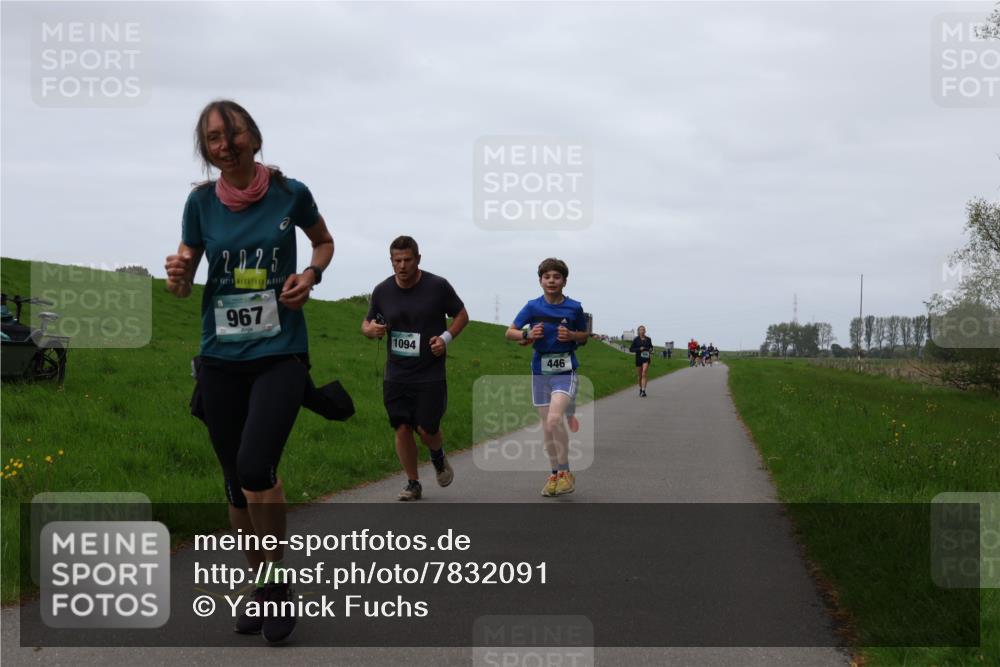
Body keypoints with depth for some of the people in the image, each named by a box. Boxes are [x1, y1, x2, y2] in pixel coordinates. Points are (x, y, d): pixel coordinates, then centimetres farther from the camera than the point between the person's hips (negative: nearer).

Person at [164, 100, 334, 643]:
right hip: (221, 357, 3)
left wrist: (311, 275, -7)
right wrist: (177, 275, -18)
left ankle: (277, 580, 1)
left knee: (255, 468, -20)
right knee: (236, 483, 9)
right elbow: (183, 285, 5)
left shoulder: (290, 193, -5)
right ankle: (259, 587, 28)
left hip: (280, 353, -3)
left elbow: (324, 242, 14)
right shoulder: (201, 201, -1)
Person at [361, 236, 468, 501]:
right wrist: (369, 329, -11)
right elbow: (368, 322, 13)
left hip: (430, 375, -2)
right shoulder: (382, 290, 1)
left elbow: (461, 315, 6)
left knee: (426, 429, -6)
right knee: (402, 430, -1)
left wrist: (447, 337, -12)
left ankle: (438, 457, 30)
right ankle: (413, 484, 16)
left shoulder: (438, 286, -6)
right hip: (396, 376, 2)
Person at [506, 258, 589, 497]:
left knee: (555, 419, -22)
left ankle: (565, 472, -9)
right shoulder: (533, 307, 0)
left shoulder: (574, 307, -1)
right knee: (547, 427, 7)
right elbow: (510, 333, 5)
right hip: (540, 371, 3)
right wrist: (528, 335, -15)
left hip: (565, 371, -3)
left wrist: (572, 336, -10)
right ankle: (554, 474, 22)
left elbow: (584, 336, 12)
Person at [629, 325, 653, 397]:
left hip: (646, 359, -1)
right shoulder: (636, 340, 0)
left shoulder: (648, 339, 6)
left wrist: (650, 350, 1)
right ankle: (640, 389, 33)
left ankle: (643, 391, -23)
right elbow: (631, 349, -2)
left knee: (644, 374, -17)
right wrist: (639, 349, -16)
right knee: (640, 375, 11)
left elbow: (651, 347, 23)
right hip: (638, 358, 1)